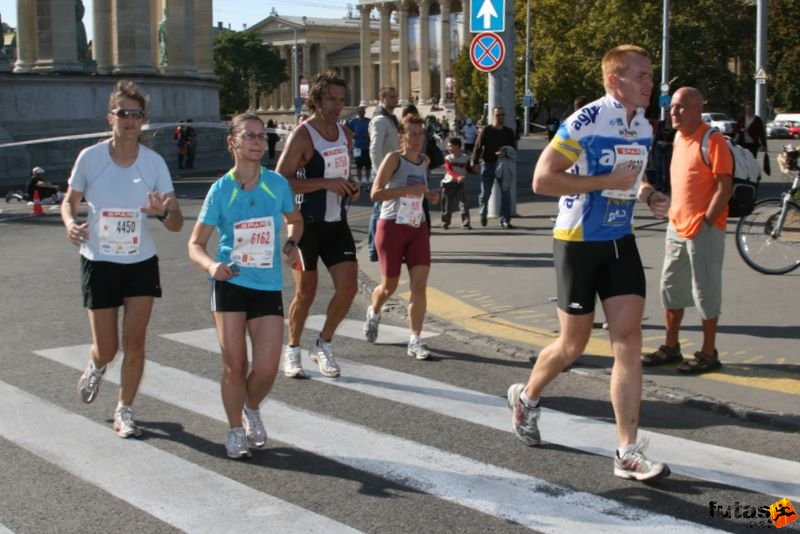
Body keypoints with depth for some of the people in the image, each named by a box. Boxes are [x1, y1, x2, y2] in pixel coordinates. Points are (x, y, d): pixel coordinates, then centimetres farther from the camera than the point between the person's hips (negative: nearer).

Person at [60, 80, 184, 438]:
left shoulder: (154, 162, -7)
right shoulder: (90, 157, -9)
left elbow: (177, 224, -7)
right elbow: (70, 200, 5)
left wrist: (164, 212, -30)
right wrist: (71, 223, -17)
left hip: (141, 264, 1)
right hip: (99, 263, -1)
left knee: (134, 343, -2)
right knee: (107, 348, 4)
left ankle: (124, 411, 17)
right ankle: (95, 367, 42)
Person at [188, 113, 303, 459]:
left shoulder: (277, 183, -1)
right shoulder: (220, 190, -5)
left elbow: (295, 220, 19)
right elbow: (196, 243, -1)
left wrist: (291, 243, -3)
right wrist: (211, 265, -22)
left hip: (268, 286, 1)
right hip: (230, 283, -1)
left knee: (267, 368, -4)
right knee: (234, 365, -1)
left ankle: (252, 409, 30)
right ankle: (236, 430, 22)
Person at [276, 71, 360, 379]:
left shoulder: (345, 134, 9)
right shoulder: (302, 136, -13)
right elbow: (280, 180, -20)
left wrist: (351, 188, 3)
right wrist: (325, 183, -26)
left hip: (337, 223, 6)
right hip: (308, 224, -6)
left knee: (348, 287, -1)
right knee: (305, 293, 4)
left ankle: (324, 345, 19)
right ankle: (293, 351, 24)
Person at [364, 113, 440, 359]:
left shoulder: (425, 161, 9)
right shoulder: (394, 158, -11)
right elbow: (375, 193, -20)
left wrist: (427, 194, 7)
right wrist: (409, 189, -28)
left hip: (418, 228, 5)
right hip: (392, 227, -5)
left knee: (420, 284, -9)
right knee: (390, 286, 8)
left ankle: (415, 341, -5)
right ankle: (373, 312, 42)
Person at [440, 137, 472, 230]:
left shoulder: (465, 158, 1)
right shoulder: (448, 158, -3)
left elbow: (468, 169, 11)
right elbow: (449, 170, -17)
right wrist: (457, 176, -33)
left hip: (460, 184, 0)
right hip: (448, 183, 0)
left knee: (463, 203, -10)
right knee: (447, 204, 6)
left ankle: (465, 223, -9)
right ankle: (445, 222, 20)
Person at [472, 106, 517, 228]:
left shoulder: (509, 132, 7)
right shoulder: (486, 131, -2)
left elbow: (514, 148, 9)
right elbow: (478, 147, -4)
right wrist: (474, 162, -11)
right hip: (488, 165, -2)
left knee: (506, 194, -2)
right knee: (485, 193, 7)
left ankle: (505, 220, 2)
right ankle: (483, 214, 33)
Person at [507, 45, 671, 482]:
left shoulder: (644, 127, 8)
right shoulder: (585, 122, -17)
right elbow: (542, 180, -20)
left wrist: (648, 197, 3)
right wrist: (606, 182, -23)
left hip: (620, 241, 6)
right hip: (578, 243, -6)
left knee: (629, 340, -3)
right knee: (574, 344, 5)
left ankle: (628, 453, 1)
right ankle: (526, 397, 36)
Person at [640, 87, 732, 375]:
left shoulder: (712, 140, -14)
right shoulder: (678, 139, 11)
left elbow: (725, 187, -17)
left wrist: (705, 222, -18)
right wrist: (674, 213, 13)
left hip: (703, 229, -8)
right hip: (677, 227, 8)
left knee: (705, 291, 0)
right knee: (671, 287, 14)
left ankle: (708, 353, 10)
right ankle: (671, 347, 25)